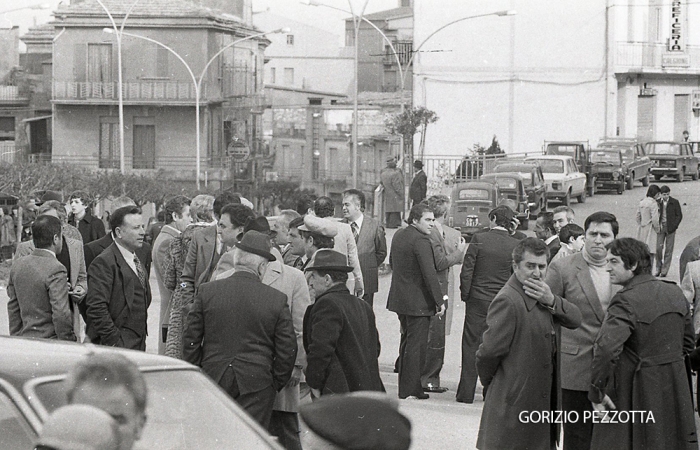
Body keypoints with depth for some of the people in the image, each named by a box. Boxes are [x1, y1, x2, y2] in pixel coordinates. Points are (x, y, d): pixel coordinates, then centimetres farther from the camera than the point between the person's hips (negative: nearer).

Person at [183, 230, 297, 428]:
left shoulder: (207, 291, -1)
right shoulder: (277, 299, -5)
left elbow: (191, 340, 3)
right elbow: (287, 350, -1)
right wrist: (276, 383, 12)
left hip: (213, 379, 2)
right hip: (257, 385, -1)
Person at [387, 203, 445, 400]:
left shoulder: (398, 235, 9)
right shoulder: (421, 241, -20)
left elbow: (392, 262, 22)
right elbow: (430, 274, -22)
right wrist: (439, 301, -17)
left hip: (399, 298, 10)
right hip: (417, 301, -10)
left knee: (407, 341, 19)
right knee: (416, 345, -3)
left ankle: (405, 387, 24)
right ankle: (410, 390, -1)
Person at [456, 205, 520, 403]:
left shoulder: (479, 239, -8)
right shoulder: (515, 245, -4)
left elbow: (467, 270, -7)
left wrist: (465, 294, 4)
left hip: (478, 300, -2)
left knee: (471, 346, 4)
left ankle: (466, 392, 3)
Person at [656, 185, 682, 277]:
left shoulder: (675, 202, -1)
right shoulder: (658, 202, 3)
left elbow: (679, 215, 1)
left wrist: (673, 226, -9)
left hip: (670, 228, -1)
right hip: (660, 228, 1)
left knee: (668, 250, -1)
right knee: (658, 248, -4)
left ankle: (664, 270, 4)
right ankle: (658, 269, 9)